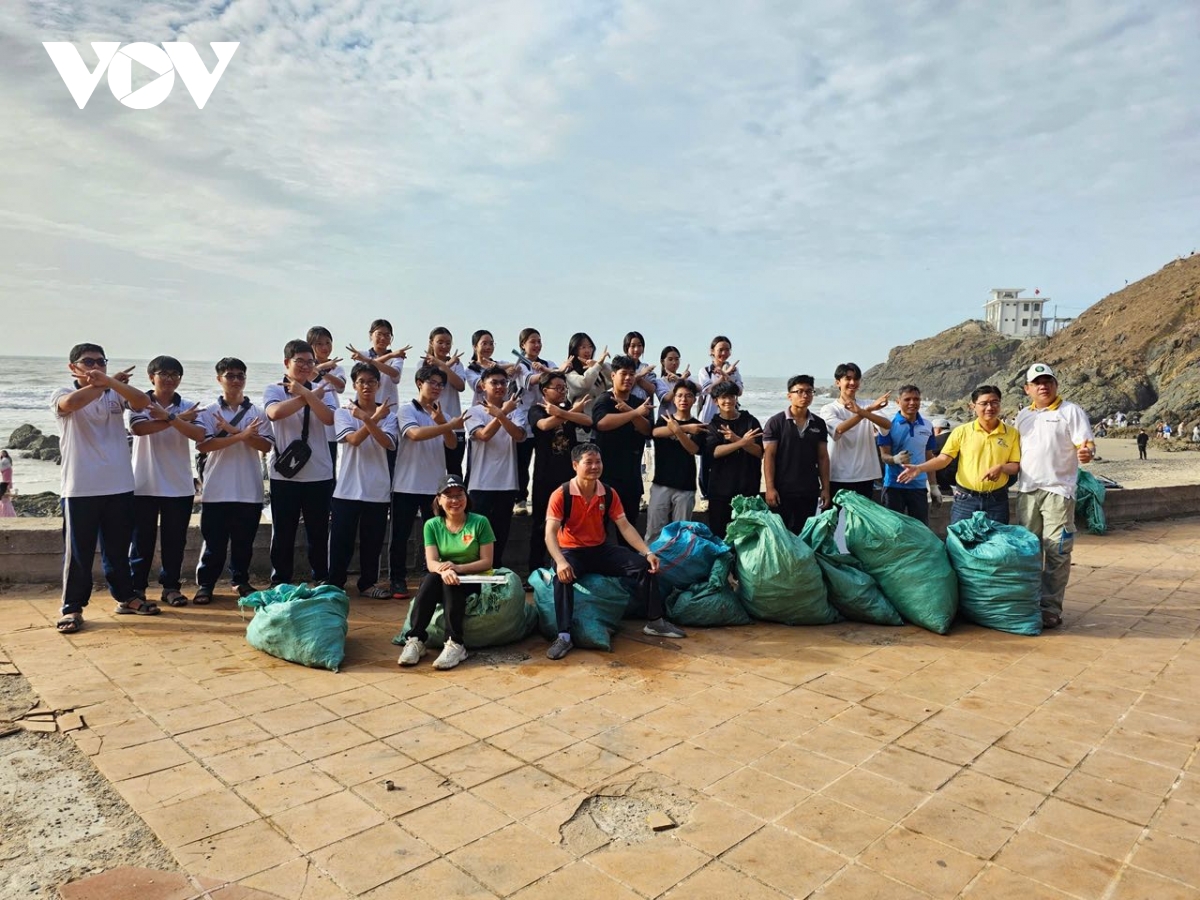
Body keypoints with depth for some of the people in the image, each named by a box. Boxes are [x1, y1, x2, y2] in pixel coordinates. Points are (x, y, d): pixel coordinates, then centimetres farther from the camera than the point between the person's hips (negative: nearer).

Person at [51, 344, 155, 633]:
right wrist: (104, 384, -11)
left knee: (118, 548, 14)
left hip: (119, 486, 3)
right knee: (78, 551, 2)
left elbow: (142, 402, -13)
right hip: (80, 488, -3)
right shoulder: (63, 394, 1)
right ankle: (72, 607, 12)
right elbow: (70, 403, -23)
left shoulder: (117, 393, 8)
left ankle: (125, 597, 25)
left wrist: (109, 381, -26)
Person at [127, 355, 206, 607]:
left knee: (175, 540, 8)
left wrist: (168, 416, -22)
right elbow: (138, 428, -21)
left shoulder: (188, 407, 4)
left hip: (180, 486, 2)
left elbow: (199, 434, -13)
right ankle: (137, 587, 17)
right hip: (144, 485, -2)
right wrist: (180, 419, -19)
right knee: (142, 539, 6)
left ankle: (171, 586, 19)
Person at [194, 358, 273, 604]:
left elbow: (266, 445, -3)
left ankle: (240, 581, 25)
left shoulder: (257, 413, 7)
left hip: (249, 491, 2)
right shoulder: (209, 413, 3)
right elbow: (203, 444, -11)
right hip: (216, 490, -1)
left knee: (244, 541, 10)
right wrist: (241, 435, -18)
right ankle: (205, 584, 15)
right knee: (213, 542, 3)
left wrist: (234, 430, -14)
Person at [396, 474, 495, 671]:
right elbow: (431, 562, -11)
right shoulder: (432, 525, -1)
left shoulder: (480, 522, -8)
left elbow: (487, 561, -10)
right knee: (430, 578, -31)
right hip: (441, 584, 2)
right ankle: (415, 640, -31)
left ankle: (456, 644, -35)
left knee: (452, 584, -34)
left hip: (473, 581, -2)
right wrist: (444, 570, -35)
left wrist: (457, 568, -27)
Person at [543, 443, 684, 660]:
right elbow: (550, 533, -23)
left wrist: (648, 552, -16)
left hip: (601, 549, 5)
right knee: (563, 577, -38)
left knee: (643, 565, -11)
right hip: (571, 551, -4)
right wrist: (560, 562, -41)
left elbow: (625, 526, -3)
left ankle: (656, 622, 1)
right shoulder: (561, 495, -17)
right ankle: (564, 636, -31)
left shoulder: (609, 494, -2)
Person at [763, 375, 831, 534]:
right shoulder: (776, 422, -3)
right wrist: (770, 488, -13)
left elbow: (823, 458, 11)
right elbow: (768, 456, -6)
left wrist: (826, 488, 5)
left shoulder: (819, 424, 9)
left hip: (809, 492, 4)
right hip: (782, 491, -4)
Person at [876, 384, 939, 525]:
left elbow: (929, 457, 14)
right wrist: (895, 459, -32)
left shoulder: (928, 426, 6)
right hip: (894, 485, -3)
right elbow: (884, 455, -9)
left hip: (919, 486, 4)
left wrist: (933, 485, 13)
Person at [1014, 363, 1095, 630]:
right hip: (1027, 491, 5)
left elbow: (1086, 443, -9)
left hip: (1058, 491, -5)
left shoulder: (1071, 411, -1)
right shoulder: (1022, 416, 15)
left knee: (1056, 552, -5)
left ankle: (1050, 608, 0)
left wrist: (1087, 452, -29)